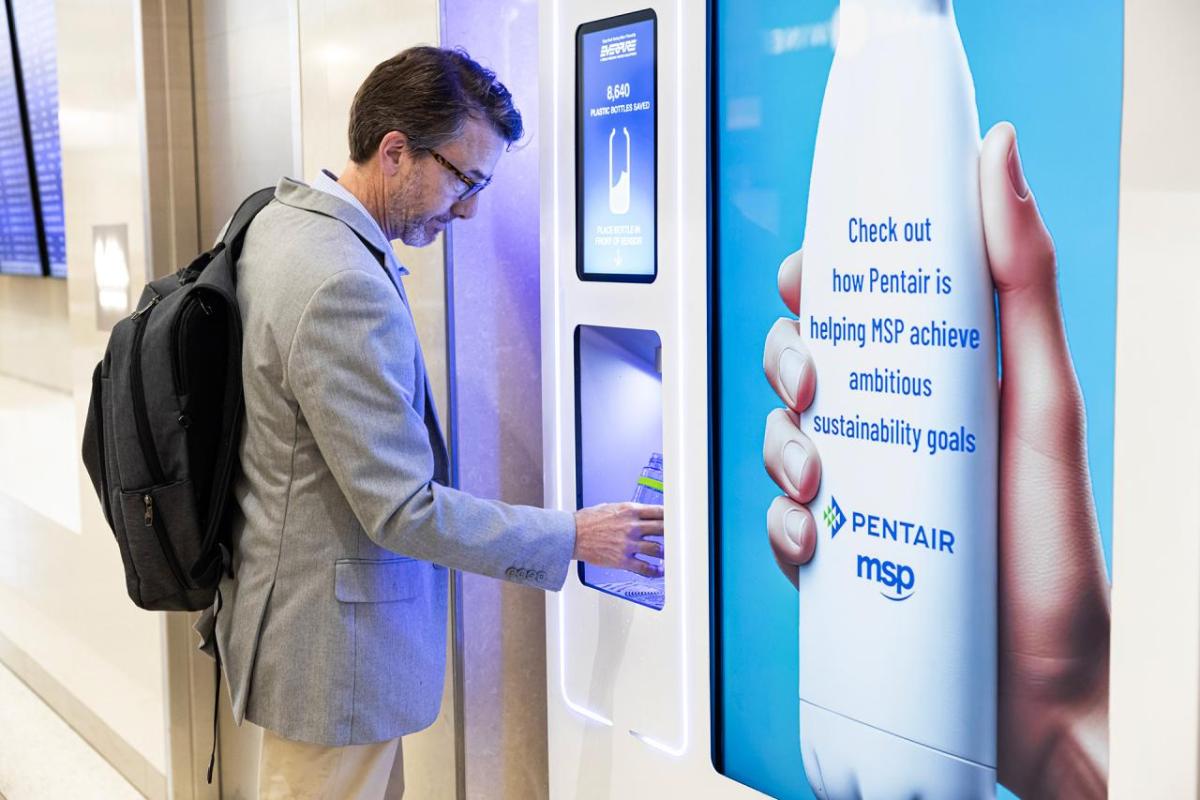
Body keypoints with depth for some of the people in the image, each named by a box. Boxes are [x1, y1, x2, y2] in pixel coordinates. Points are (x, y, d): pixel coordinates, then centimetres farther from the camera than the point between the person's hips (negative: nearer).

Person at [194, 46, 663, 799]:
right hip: (334, 648, -10)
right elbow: (404, 510, -26)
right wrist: (573, 536, -17)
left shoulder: (281, 221, 3)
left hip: (282, 599, 10)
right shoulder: (344, 289, -29)